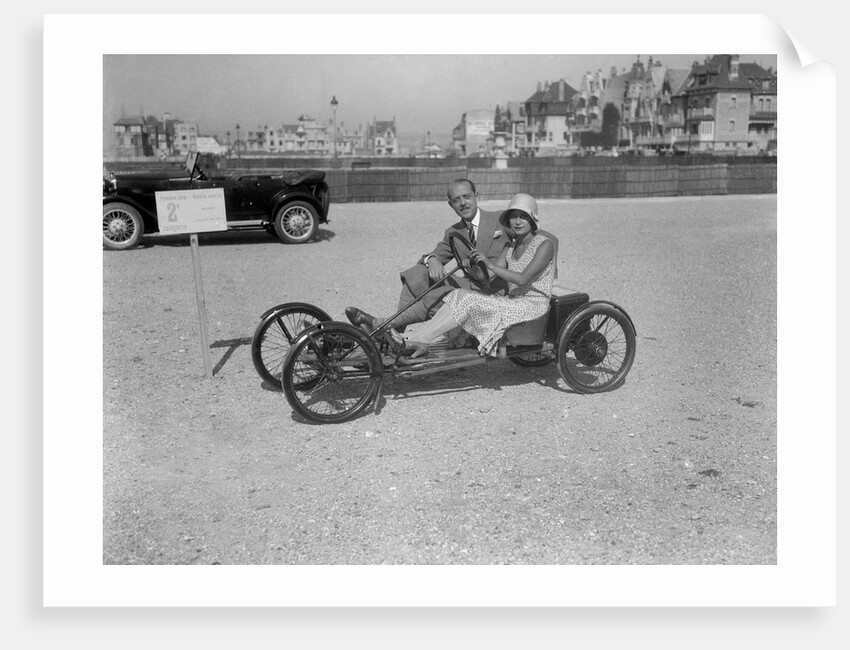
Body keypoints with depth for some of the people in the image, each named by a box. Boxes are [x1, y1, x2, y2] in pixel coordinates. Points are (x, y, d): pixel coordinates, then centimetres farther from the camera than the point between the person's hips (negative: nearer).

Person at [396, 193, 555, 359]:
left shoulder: (545, 244, -10)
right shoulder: (512, 245, 14)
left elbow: (522, 279, -23)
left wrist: (489, 263, -28)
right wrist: (477, 263, -17)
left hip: (533, 306, -7)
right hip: (513, 302, 7)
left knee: (470, 302, -24)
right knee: (459, 294, -14)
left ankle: (420, 339, -23)